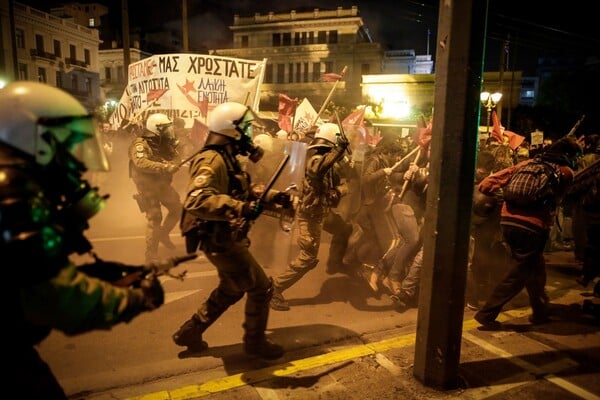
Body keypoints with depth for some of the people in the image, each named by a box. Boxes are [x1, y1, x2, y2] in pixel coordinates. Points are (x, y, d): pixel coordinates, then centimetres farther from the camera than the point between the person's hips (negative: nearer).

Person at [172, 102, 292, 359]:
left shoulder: (227, 159, 12)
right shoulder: (211, 160, -21)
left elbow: (244, 193, 22)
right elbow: (196, 201, -37)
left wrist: (273, 197, 9)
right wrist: (240, 208, -45)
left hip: (226, 239, 11)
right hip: (220, 241, -11)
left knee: (230, 290, 24)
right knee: (261, 287, 1)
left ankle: (189, 331, 35)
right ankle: (255, 342, 21)